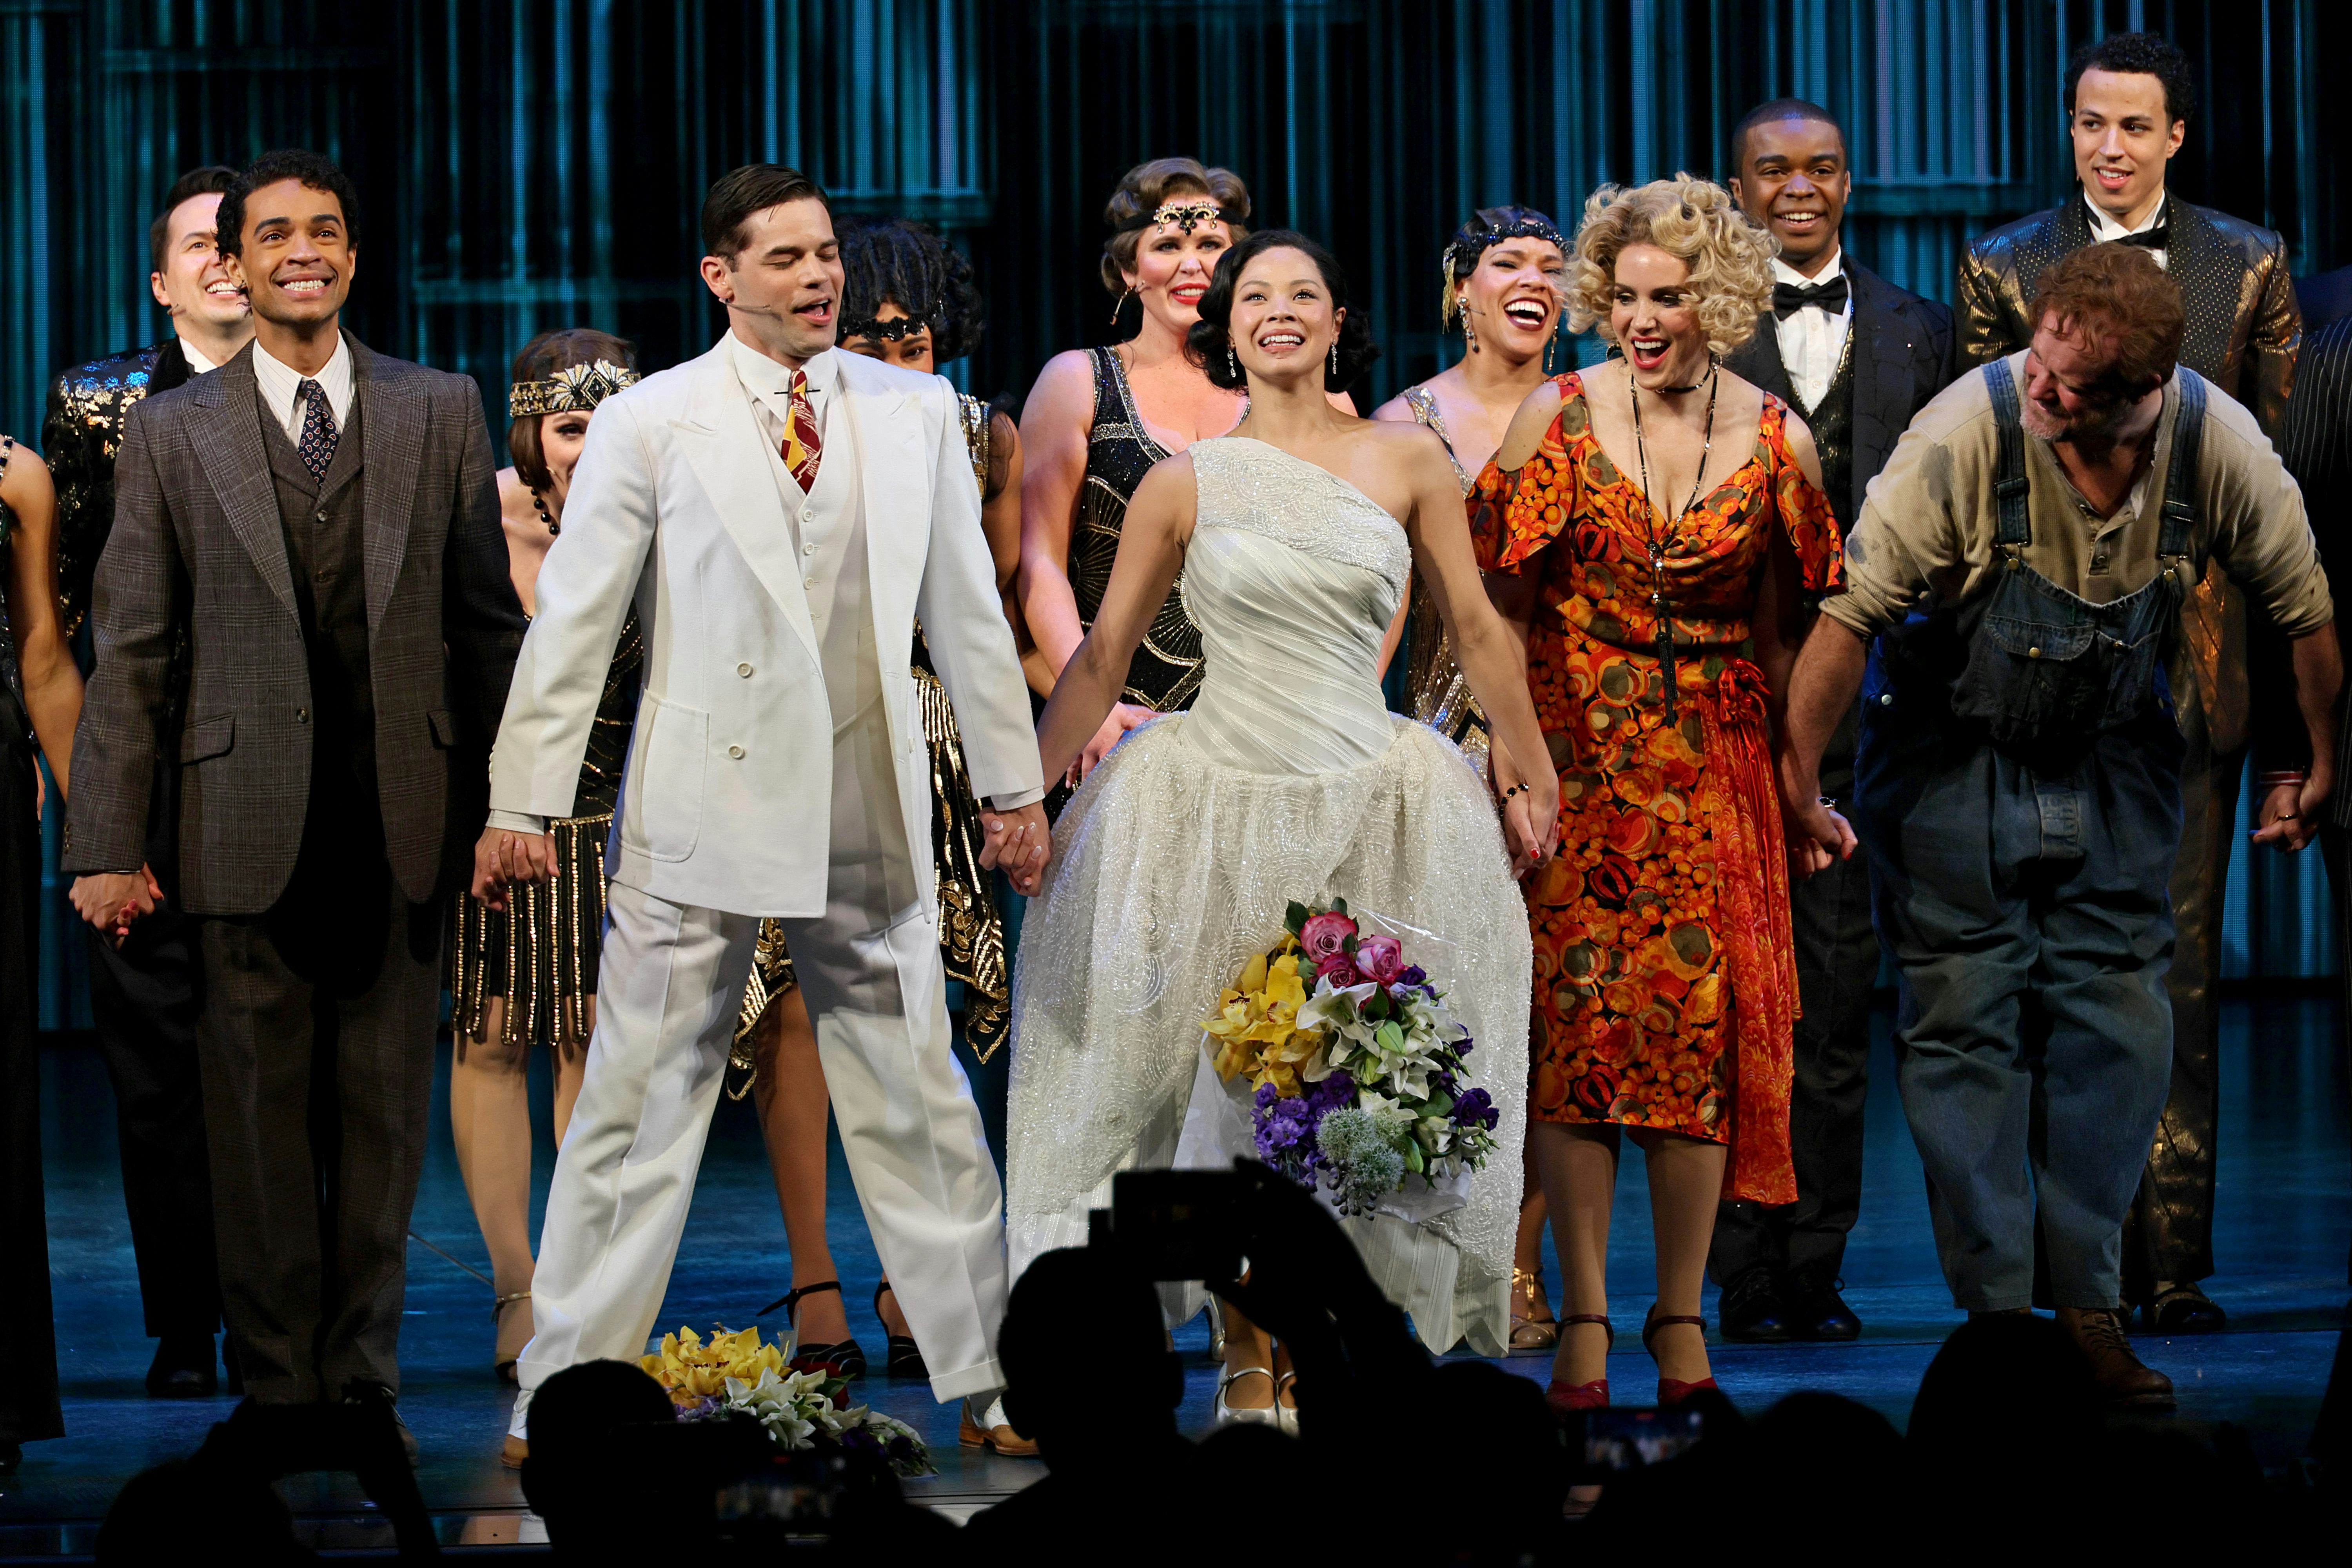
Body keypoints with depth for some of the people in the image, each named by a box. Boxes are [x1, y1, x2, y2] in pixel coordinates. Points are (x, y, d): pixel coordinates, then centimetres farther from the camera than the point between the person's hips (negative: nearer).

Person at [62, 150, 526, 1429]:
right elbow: (129, 653, 4)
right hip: (250, 822, -1)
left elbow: (486, 620, 9)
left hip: (403, 824, 1)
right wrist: (105, 845, 0)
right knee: (260, 1108, 2)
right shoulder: (172, 432, 5)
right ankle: (276, 1374, 10)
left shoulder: (441, 413, 8)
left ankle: (365, 1366, 14)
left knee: (384, 1106, 5)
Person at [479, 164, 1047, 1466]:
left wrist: (1012, 782, 14)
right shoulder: (648, 424, 0)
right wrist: (524, 801, -4)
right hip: (702, 811, -3)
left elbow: (967, 610, 13)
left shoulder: (915, 412, 8)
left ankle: (983, 1381, 19)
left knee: (918, 1106, 10)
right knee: (639, 1107, 1)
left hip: (870, 817, 3)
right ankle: (560, 1395, 7)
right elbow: (572, 625, 0)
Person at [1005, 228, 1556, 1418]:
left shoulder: (1406, 461, 3)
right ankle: (1246, 1357, 11)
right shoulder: (1184, 485, 2)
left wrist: (1535, 777, 15)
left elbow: (1475, 628, 11)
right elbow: (1102, 659, 5)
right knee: (1229, 1085, 0)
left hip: (1368, 807, 1)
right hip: (1220, 806, 0)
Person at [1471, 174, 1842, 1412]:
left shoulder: (1777, 443, 3)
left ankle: (1682, 1316, 6)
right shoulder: (1557, 418, -1)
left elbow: (1785, 637, 12)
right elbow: (1498, 602, 1)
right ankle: (1583, 1317, -1)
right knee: (1575, 1016, -6)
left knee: (1702, 1020, -3)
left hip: (1712, 772, 1)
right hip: (1574, 758, -1)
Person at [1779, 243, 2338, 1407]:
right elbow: (1851, 610, -23)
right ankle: (1989, 1312, 2)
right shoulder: (1968, 429, -27)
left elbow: (2308, 609, -2)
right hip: (1952, 755, -3)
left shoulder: (2217, 444, -18)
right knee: (1965, 1024, -3)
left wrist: (2322, 773, 5)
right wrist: (1795, 780, -22)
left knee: (2119, 1026, 0)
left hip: (2111, 763, 3)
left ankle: (2090, 1309, 8)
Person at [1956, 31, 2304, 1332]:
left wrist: (2287, 706, 3)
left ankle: (2174, 1262, 3)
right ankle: (2096, 1262, 5)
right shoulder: (2003, 270, 7)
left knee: (2181, 970, 0)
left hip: (2196, 655, 0)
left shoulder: (2252, 269, 8)